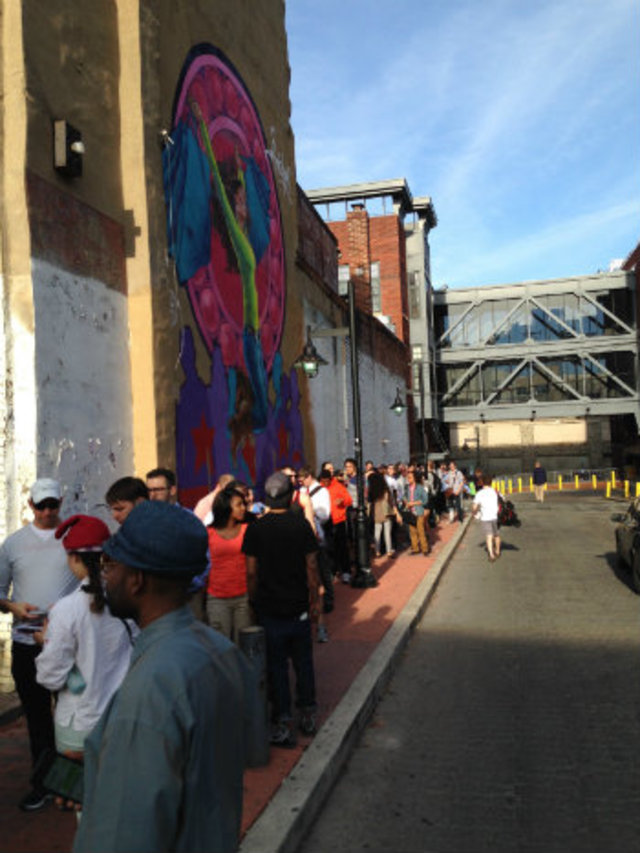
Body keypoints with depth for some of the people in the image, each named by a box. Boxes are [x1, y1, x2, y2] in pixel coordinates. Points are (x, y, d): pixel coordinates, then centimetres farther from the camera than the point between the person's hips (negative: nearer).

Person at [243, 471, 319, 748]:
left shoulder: (256, 528, -7)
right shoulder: (301, 524, -6)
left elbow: (251, 572, -5)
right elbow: (311, 567, -4)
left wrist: (253, 601, 8)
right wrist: (315, 601, 6)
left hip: (269, 608, -1)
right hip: (299, 606, 1)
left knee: (276, 665, 7)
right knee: (303, 662, 15)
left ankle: (283, 724, 10)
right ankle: (308, 715, 26)